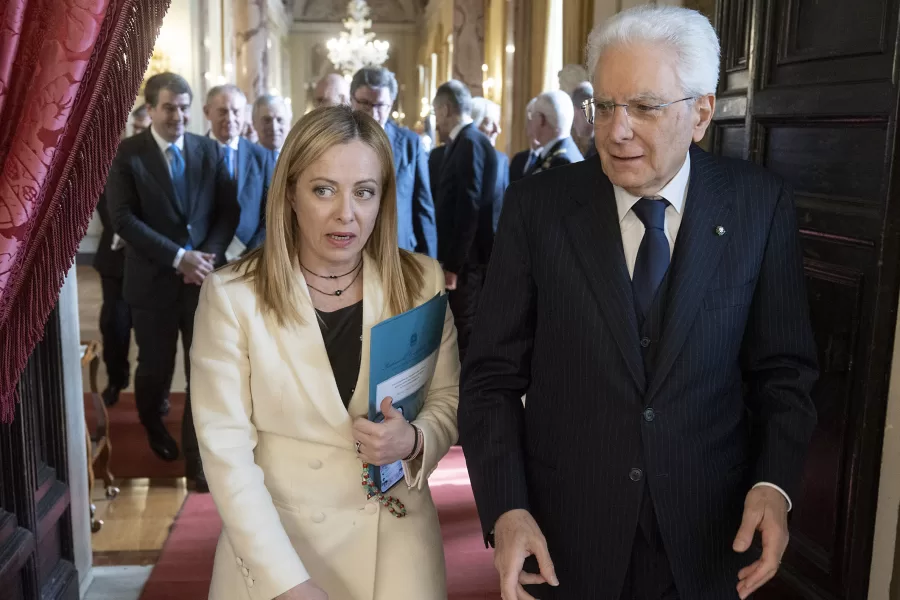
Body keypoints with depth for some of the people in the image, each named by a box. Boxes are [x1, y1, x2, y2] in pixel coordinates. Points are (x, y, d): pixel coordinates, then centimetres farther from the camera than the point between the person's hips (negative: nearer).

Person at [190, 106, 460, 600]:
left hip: (396, 541, 2)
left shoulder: (421, 282, -5)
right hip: (275, 541, -2)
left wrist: (414, 441, -18)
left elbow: (448, 400, 4)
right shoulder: (232, 295, -12)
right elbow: (227, 451, -14)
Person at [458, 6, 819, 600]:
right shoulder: (537, 205, -9)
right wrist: (505, 510, -16)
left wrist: (775, 483, -13)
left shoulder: (762, 205, -6)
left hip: (708, 537, 1)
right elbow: (494, 375, -7)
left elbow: (784, 368, 1)